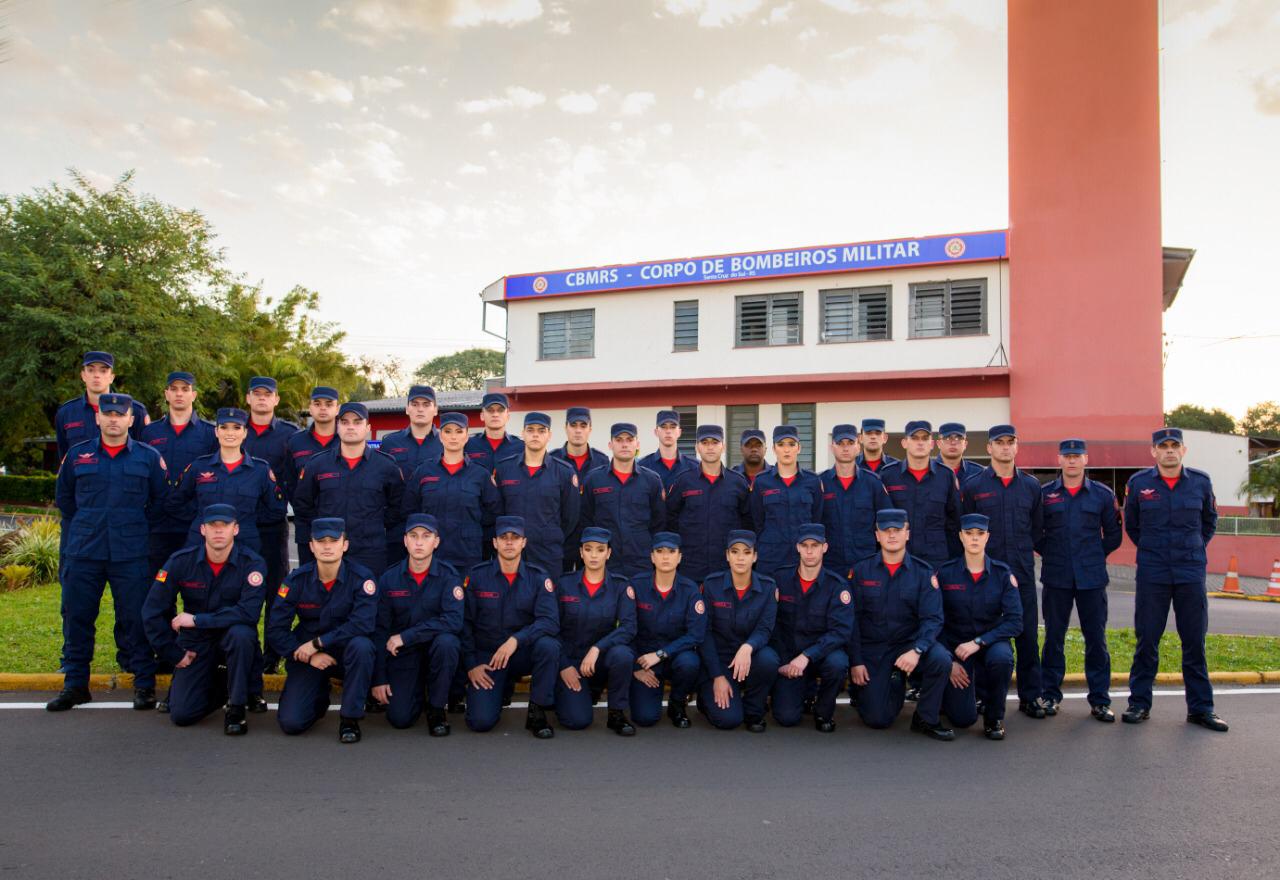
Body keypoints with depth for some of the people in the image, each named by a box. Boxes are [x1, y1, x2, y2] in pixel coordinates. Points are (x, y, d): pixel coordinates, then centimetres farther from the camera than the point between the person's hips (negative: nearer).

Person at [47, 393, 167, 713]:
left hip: (132, 555, -2)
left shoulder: (149, 457, 3)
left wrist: (137, 530, 7)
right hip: (83, 554, 2)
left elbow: (160, 502, 9)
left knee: (136, 619, 0)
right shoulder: (77, 455, 9)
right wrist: (79, 532, 16)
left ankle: (144, 684, 11)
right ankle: (75, 684, 21)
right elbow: (64, 499, 20)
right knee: (76, 618, 7)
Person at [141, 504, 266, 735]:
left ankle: (236, 708, -18)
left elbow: (249, 612, -27)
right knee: (181, 714, -11)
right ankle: (218, 685, 23)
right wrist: (174, 654, -6)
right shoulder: (180, 561, -10)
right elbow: (152, 611, -5)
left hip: (232, 638, -2)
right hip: (195, 642, 2)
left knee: (241, 633, -38)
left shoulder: (252, 563, -17)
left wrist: (197, 620, -25)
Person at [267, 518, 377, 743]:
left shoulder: (361, 577, -15)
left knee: (361, 645, -37)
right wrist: (308, 655, -17)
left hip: (346, 652, -2)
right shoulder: (296, 579, -8)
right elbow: (275, 629, -6)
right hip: (307, 655, 2)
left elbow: (363, 624, -25)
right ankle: (320, 694, 24)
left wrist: (317, 642, -23)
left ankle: (350, 718, -16)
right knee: (291, 723, -13)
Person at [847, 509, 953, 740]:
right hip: (871, 649, 0)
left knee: (941, 659, -31)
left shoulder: (923, 573, -1)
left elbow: (932, 618, -9)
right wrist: (855, 661, -8)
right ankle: (895, 684, 27)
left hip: (908, 643, 0)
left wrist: (916, 650, -27)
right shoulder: (861, 570, -1)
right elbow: (852, 619, -1)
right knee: (876, 719, -8)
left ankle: (926, 719, -6)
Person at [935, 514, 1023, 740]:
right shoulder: (945, 573, -7)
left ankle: (994, 717, -9)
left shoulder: (1002, 573, -6)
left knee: (1002, 657, -37)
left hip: (991, 642, 1)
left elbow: (1015, 621, -12)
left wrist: (979, 642, -23)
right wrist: (948, 661, -9)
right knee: (963, 718, -14)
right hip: (955, 646, 0)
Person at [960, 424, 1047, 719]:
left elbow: (1038, 526, 17)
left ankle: (1031, 696, 16)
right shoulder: (973, 486, -1)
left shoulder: (1031, 485, 8)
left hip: (1022, 572, 2)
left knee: (1028, 634, 5)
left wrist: (1025, 550, 12)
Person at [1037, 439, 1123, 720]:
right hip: (1056, 578, 0)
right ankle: (1050, 694, 17)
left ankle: (1100, 699, 14)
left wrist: (1097, 556, 6)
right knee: (1054, 636, 6)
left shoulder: (1103, 495, 5)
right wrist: (1049, 553, 3)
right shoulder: (1044, 494, 4)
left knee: (1096, 638, 4)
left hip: (1092, 578, 0)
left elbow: (1114, 535, 11)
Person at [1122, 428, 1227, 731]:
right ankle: (1139, 703, 13)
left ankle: (1200, 708, 17)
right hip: (1152, 573, -1)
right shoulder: (1138, 483, -1)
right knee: (1147, 640, 4)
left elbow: (1210, 521, 19)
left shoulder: (1201, 482, 2)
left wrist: (1195, 549, 14)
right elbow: (1131, 525, 13)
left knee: (1195, 641, 6)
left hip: (1191, 572, 1)